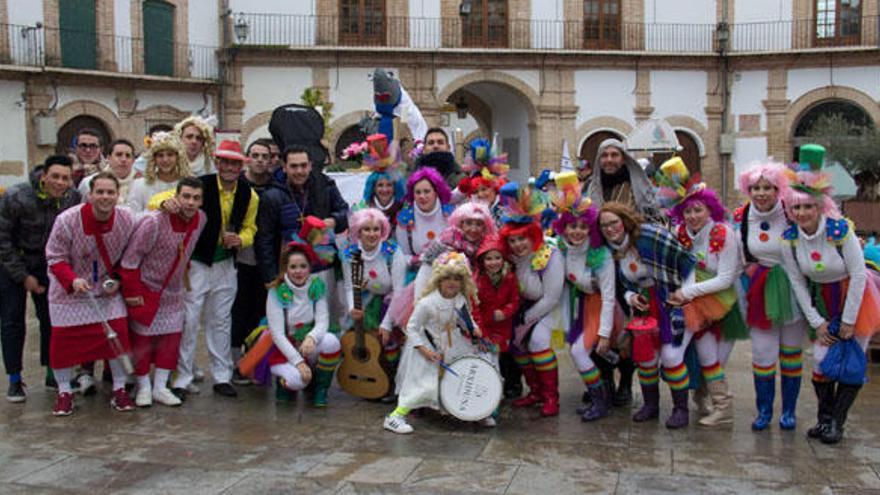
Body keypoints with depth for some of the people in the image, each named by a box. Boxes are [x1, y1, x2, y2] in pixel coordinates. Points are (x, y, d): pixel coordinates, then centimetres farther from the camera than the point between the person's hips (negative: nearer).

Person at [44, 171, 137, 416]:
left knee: (119, 333, -6)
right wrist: (72, 280, -29)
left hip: (108, 290, 2)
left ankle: (119, 389, 11)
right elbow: (55, 258, -13)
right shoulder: (67, 220, -23)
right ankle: (64, 392, 21)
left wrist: (118, 280, -9)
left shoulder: (127, 220, -14)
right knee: (62, 339, 0)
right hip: (69, 291, -1)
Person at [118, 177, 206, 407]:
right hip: (145, 289, -5)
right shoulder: (153, 222, -26)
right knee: (142, 339, 4)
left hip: (173, 291, 5)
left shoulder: (200, 219, -7)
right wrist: (131, 292, -15)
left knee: (171, 337, 6)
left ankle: (160, 387, 17)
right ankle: (143, 387, 17)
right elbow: (130, 259, -19)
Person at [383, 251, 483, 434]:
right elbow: (411, 328, -18)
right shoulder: (427, 303, -25)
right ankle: (394, 417, -5)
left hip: (451, 347, 7)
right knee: (426, 387, -14)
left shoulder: (461, 300, -5)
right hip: (428, 347, -7)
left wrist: (473, 328, -4)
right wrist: (423, 349, -25)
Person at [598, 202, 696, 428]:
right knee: (644, 355, 3)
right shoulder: (610, 251, -1)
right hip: (645, 305, 6)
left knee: (671, 355, -11)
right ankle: (650, 405, 23)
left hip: (674, 300, -6)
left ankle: (681, 409, 6)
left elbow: (686, 259, -18)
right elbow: (621, 284, 11)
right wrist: (630, 297, -10)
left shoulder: (651, 235, -23)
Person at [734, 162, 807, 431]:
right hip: (760, 293, 2)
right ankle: (764, 410, 19)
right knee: (762, 353, 2)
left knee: (791, 351, 10)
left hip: (792, 290, -2)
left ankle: (789, 410, 24)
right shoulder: (740, 218, -3)